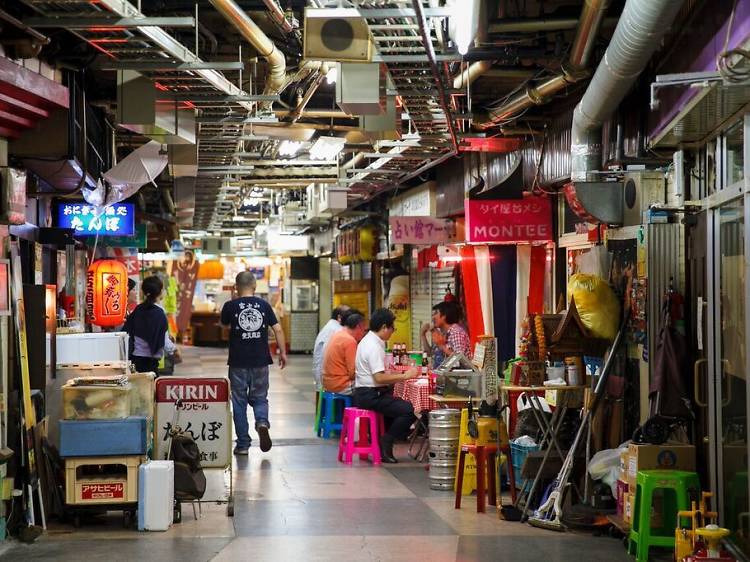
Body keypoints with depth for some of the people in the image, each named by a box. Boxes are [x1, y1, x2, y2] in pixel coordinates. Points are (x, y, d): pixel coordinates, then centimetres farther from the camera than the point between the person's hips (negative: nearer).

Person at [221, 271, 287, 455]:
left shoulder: (230, 306, -3)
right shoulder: (264, 305, 1)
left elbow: (224, 324, 16)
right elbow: (277, 329, -1)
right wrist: (283, 352, 8)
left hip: (238, 362, -1)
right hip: (261, 361, 1)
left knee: (239, 402, 8)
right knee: (260, 398, 16)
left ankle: (243, 444, 8)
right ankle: (262, 423, -15)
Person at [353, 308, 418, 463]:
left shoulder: (368, 341, 15)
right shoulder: (374, 347, -18)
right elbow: (379, 378, -24)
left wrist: (399, 375, 14)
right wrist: (404, 376, -17)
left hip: (365, 393, 11)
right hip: (370, 396, -11)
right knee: (408, 410, -18)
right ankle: (385, 444, -9)